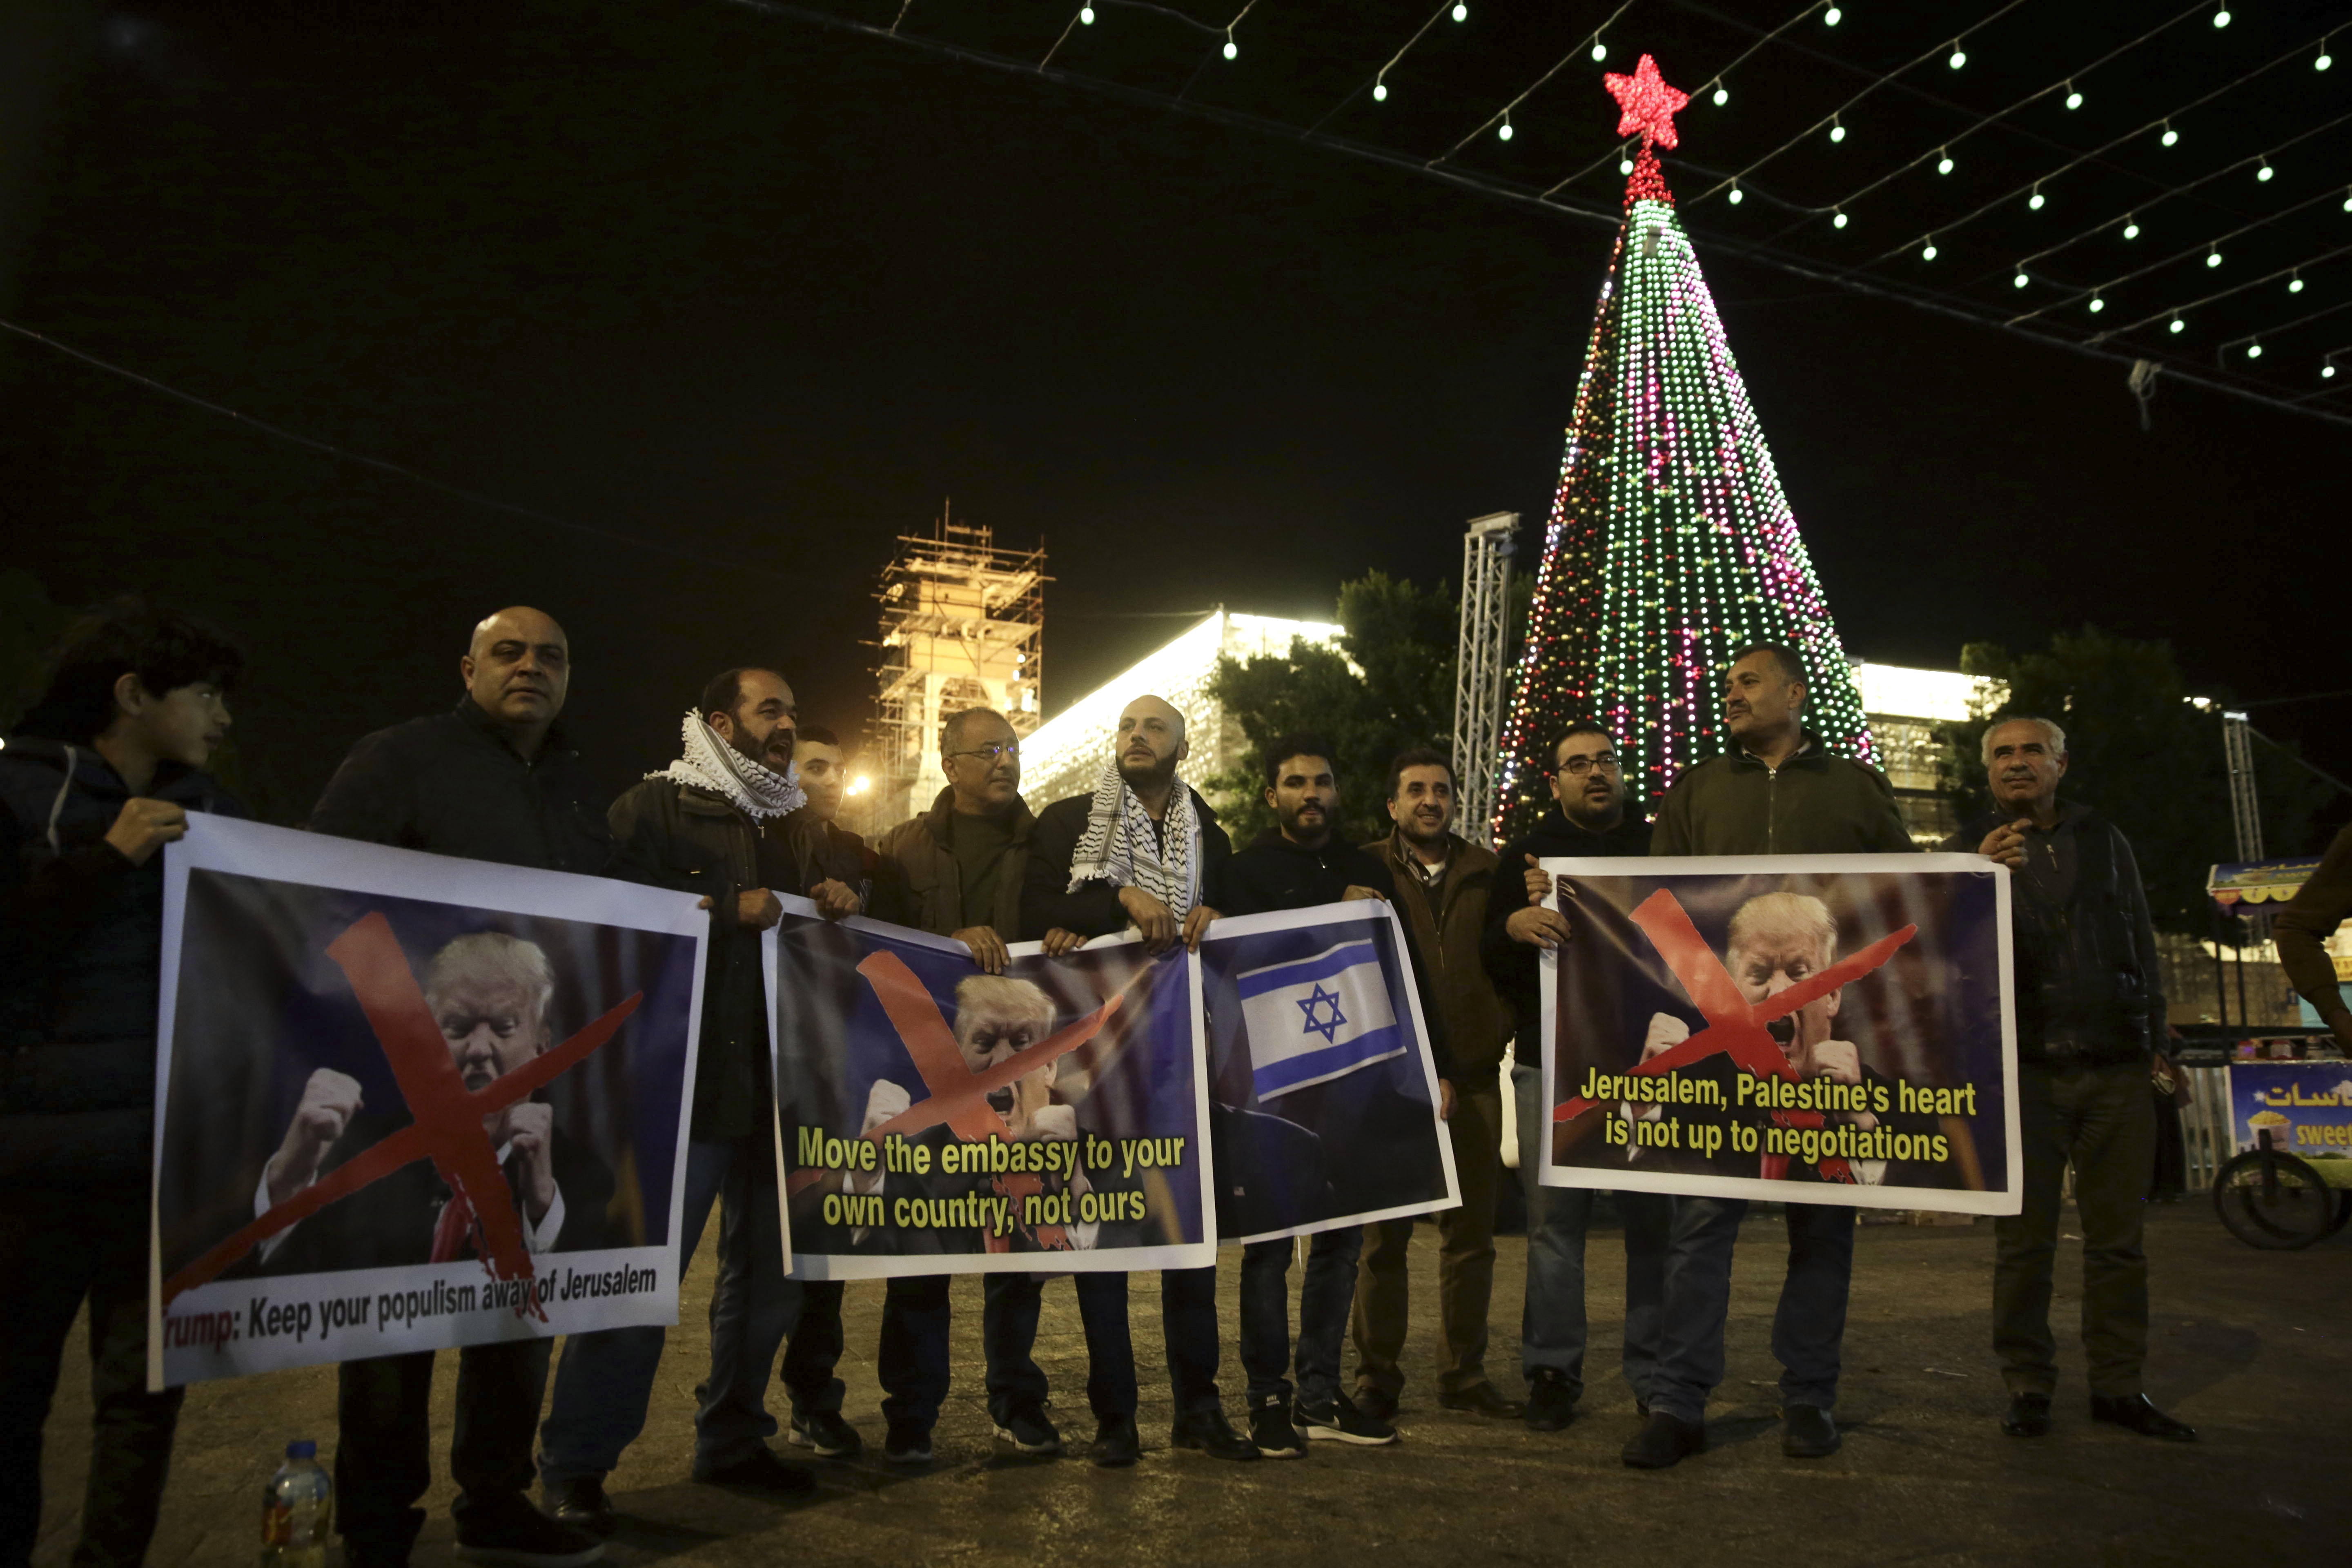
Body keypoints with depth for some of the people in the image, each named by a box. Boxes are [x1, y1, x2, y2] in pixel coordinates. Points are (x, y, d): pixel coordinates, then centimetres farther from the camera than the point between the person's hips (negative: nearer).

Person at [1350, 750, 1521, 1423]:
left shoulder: (1487, 871, 12)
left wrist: (1500, 1032, -3)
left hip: (1473, 1074, 3)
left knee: (1472, 1233, 9)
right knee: (1384, 1232, 2)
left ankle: (1464, 1375, 20)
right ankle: (1377, 1378, 12)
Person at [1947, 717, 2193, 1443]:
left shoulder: (2102, 839, 15)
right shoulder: (1970, 848, 5)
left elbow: (2141, 942, 18)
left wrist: (2152, 1040, 9)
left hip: (2115, 1069, 3)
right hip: (2022, 1068, -3)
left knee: (2117, 1237, 6)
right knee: (2023, 1238, 0)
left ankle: (2118, 1386, 15)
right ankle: (2028, 1386, 7)